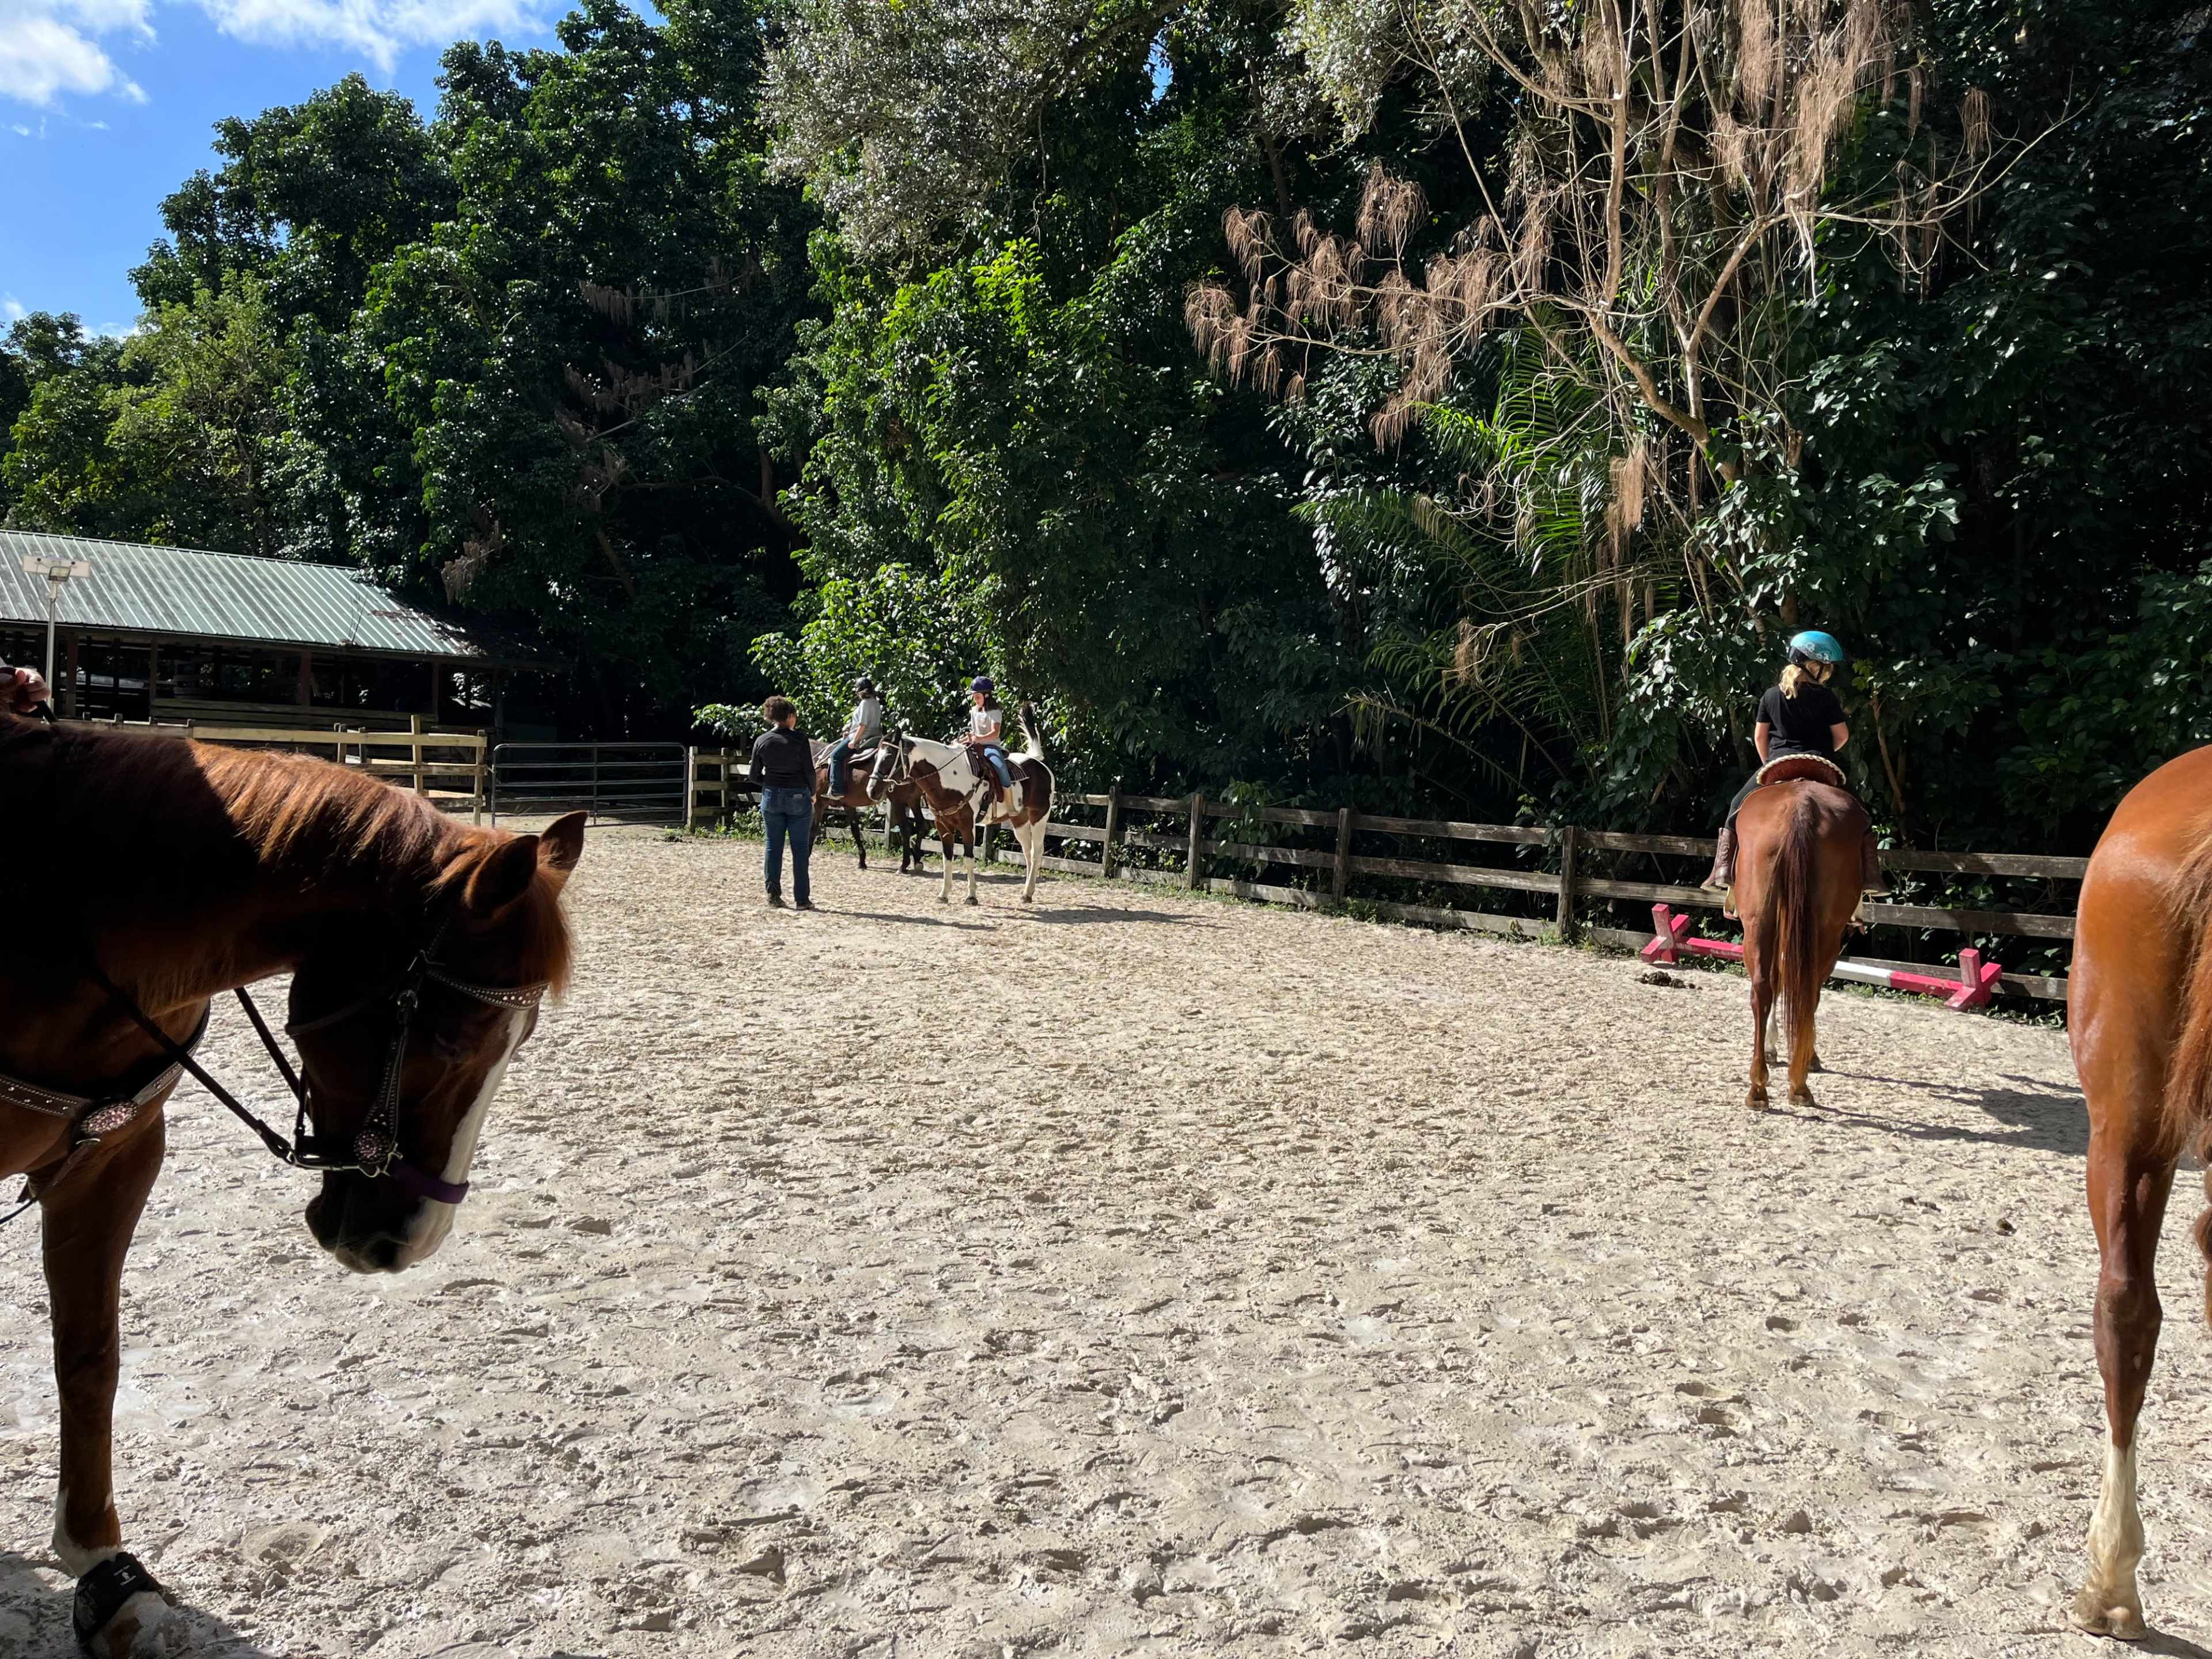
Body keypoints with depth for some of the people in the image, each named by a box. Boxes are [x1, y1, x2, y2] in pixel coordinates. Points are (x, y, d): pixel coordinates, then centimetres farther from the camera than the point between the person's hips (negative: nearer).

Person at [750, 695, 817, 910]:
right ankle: (802, 899, 5)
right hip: (798, 797, -3)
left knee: (774, 846, 11)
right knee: (800, 849, 3)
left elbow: (755, 776, 3)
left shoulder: (761, 741, 0)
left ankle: (773, 894, 12)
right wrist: (812, 794, 7)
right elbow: (809, 771, -10)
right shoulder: (799, 738, -11)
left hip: (771, 798, 3)